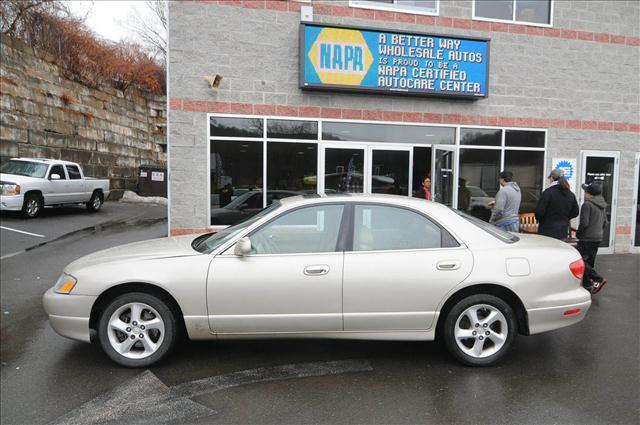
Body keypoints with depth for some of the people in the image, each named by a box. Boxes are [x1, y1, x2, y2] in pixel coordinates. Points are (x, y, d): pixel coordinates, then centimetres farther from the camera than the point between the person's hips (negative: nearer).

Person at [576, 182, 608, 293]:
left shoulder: (587, 204, -16)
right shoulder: (602, 206, 12)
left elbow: (584, 223, -20)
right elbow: (605, 222, 17)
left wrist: (578, 234, -6)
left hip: (587, 238, -9)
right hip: (598, 238, 9)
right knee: (589, 262, 15)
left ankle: (599, 279, -14)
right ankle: (587, 283, 21)